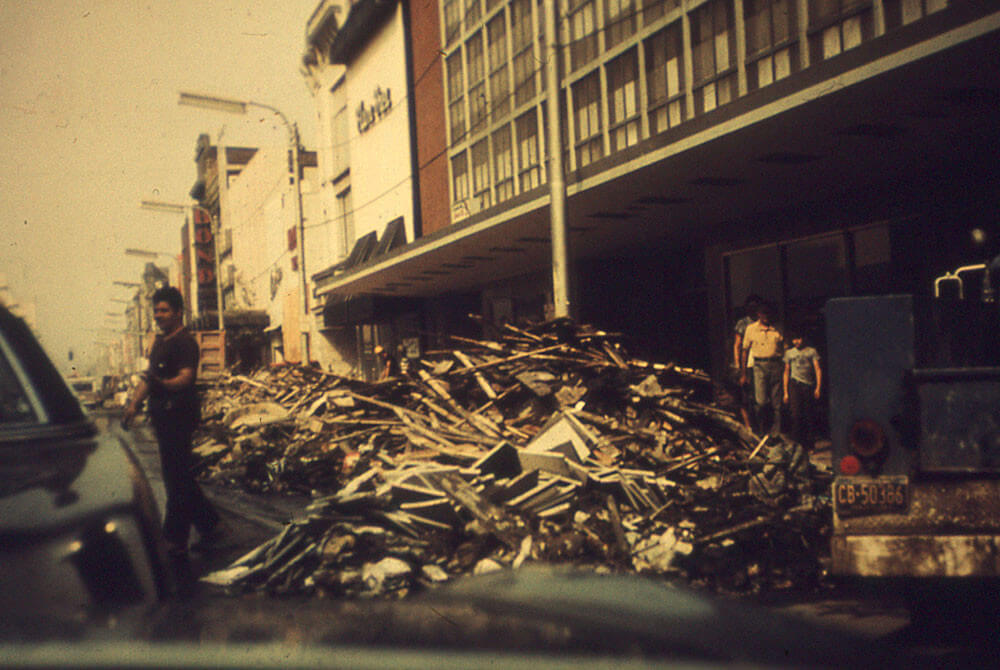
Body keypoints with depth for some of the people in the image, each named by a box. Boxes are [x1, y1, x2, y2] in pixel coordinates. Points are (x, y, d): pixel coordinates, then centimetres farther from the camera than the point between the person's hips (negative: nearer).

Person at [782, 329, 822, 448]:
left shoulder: (812, 352, 9)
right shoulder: (789, 353, 15)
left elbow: (818, 369, 4)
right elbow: (786, 372, 17)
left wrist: (818, 387, -8)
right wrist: (785, 392, 11)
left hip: (809, 386, -1)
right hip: (795, 385, 1)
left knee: (810, 416, 0)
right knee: (796, 415, -9)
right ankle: (797, 443, -4)